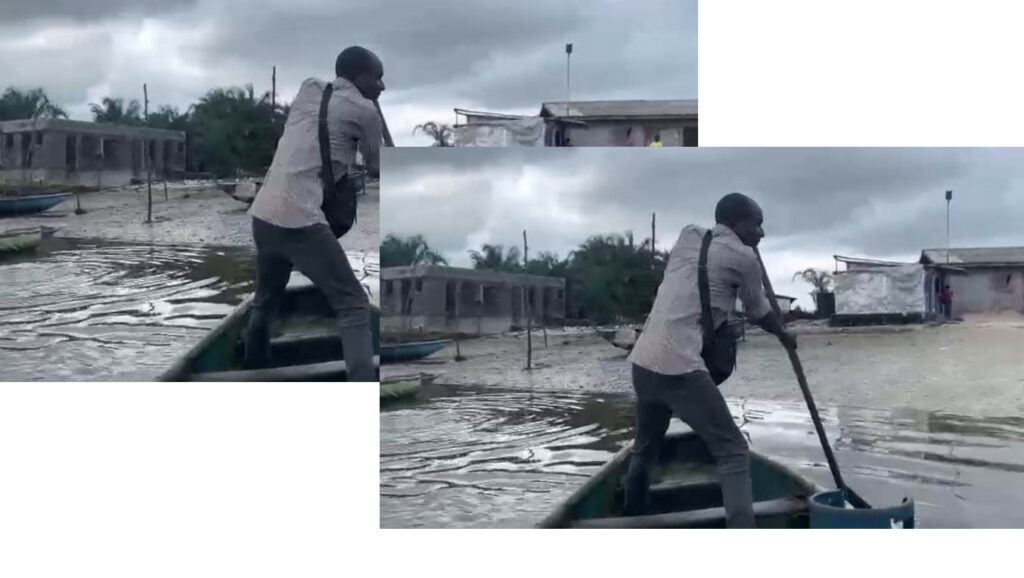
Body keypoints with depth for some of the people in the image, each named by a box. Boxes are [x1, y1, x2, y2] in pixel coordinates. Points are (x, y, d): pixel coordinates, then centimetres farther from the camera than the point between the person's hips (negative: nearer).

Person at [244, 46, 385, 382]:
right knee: (352, 304, -4)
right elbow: (378, 169, 16)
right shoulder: (363, 110, 2)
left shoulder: (308, 90, 18)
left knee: (266, 298, 27)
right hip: (299, 220, -7)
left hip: (263, 213, 7)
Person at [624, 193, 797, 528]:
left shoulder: (688, 237, 18)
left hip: (644, 360, 8)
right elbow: (759, 312, 17)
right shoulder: (743, 257, 1)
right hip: (678, 366, -8)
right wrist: (784, 336, 36)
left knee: (644, 449, 25)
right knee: (732, 451, -6)